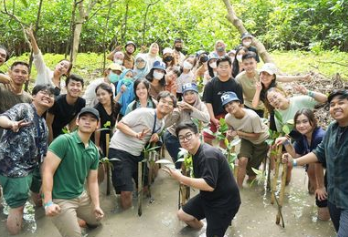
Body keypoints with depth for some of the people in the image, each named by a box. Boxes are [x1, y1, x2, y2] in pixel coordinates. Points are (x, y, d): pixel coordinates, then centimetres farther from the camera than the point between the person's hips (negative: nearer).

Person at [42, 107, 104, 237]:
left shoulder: (94, 151, 3)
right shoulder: (63, 141, -18)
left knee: (96, 219, 23)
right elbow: (47, 171, -21)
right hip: (60, 199, -7)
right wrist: (48, 203, -26)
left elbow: (93, 181, 9)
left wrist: (96, 205, 0)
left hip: (81, 196, 7)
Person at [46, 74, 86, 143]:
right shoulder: (56, 101, -30)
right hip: (49, 133, -5)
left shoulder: (82, 102, -16)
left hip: (60, 131, 5)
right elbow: (48, 125, -20)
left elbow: (73, 121, 1)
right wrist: (51, 143, -13)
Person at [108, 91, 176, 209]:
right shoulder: (144, 112, -18)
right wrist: (136, 134, -32)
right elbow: (120, 124, -17)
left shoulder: (162, 123, 8)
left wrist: (155, 137, -3)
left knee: (144, 183, 16)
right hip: (120, 150, -8)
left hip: (136, 153, 8)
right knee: (126, 190, -13)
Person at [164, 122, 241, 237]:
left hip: (224, 202, -9)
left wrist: (181, 178, -34)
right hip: (208, 197, 9)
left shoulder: (208, 154, -28)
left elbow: (209, 185, -36)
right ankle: (199, 226, 42)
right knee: (182, 215, 14)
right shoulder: (195, 152, 2)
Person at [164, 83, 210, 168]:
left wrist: (191, 108, -37)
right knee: (181, 163, -6)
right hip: (173, 137, -3)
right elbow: (166, 123, -30)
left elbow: (206, 119, -32)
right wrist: (177, 110, -46)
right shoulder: (180, 106, -22)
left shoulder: (201, 105, -13)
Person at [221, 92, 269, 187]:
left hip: (261, 140, -3)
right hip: (247, 140, 3)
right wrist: (230, 134, -29)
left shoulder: (252, 116, -37)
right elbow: (232, 130, -4)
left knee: (252, 165, 1)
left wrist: (238, 132, -32)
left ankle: (251, 175, 38)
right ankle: (239, 186, 0)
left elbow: (256, 136, -25)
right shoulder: (228, 118, -24)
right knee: (242, 160, -18)